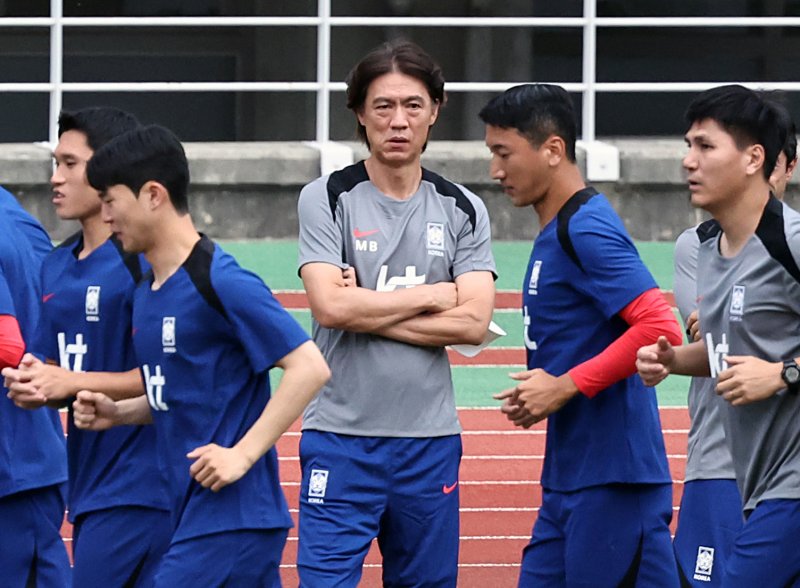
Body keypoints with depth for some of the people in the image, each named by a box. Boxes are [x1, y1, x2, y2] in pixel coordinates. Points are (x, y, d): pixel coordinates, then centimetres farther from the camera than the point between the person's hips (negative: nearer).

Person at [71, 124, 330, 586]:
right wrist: (116, 413, 7)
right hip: (192, 511, 9)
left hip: (230, 518, -9)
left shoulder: (220, 283, -15)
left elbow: (309, 368, -17)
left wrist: (242, 453, -19)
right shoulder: (147, 291, 14)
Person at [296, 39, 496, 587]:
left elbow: (474, 323, -5)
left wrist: (368, 311, -9)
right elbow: (331, 306, -15)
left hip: (430, 439, 3)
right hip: (341, 436, -3)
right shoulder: (327, 199, -1)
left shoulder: (462, 209, 6)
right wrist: (432, 296, -5)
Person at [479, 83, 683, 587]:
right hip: (569, 481, 10)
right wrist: (540, 394, 10)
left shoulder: (586, 229, -13)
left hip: (613, 481, -10)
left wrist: (564, 387, -17)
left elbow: (659, 328, -23)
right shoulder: (555, 231, 17)